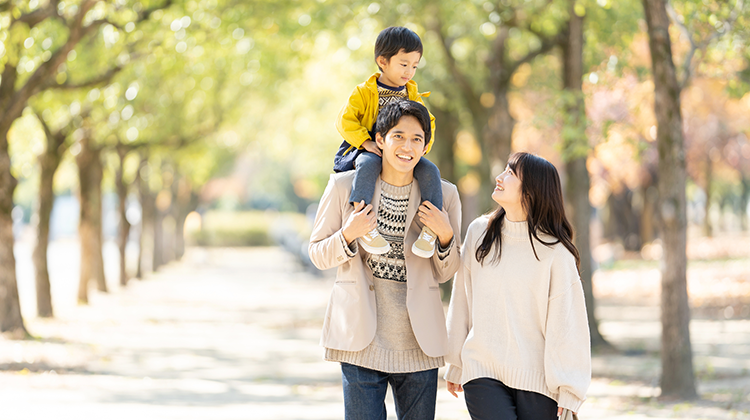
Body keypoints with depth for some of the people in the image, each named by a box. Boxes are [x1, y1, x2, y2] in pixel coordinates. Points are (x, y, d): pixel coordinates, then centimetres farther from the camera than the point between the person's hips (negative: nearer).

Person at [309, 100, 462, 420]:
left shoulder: (444, 195, 3)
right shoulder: (345, 186, -1)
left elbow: (444, 274, 10)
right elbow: (318, 255, 6)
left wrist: (445, 235, -9)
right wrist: (348, 235, -13)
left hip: (418, 343, 2)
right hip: (362, 340, -2)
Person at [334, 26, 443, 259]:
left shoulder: (413, 96, 14)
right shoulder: (364, 92, 0)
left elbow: (428, 124, 17)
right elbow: (345, 120, -7)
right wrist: (366, 143, -20)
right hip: (371, 151, -4)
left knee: (430, 170, -25)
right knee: (369, 164, -40)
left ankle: (430, 229, -22)